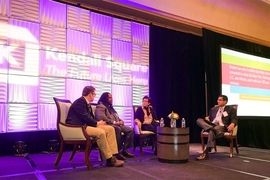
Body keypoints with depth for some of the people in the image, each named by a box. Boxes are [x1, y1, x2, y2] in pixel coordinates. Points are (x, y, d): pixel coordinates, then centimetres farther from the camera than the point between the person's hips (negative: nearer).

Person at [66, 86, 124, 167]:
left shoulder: (87, 103, 17)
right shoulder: (80, 102, -13)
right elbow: (85, 118, -22)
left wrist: (98, 122, -1)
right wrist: (97, 123, -8)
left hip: (85, 125, 10)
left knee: (110, 129, -4)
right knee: (101, 132, -33)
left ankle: (113, 155, -9)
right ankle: (109, 159, -20)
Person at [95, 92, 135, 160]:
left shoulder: (110, 107, 28)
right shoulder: (100, 107, -2)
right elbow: (101, 118, -19)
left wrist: (120, 121, 4)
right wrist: (115, 122, -19)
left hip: (117, 125, 9)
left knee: (130, 129, -9)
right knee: (117, 129, -40)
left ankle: (125, 150, -10)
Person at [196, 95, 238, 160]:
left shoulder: (230, 109, 14)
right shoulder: (213, 109, 28)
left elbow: (234, 119, 0)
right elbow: (209, 118, 30)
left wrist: (232, 124, -23)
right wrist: (207, 118, 5)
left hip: (222, 126, -5)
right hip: (211, 125, 5)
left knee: (212, 132, -39)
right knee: (199, 120, -22)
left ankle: (206, 153, -38)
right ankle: (213, 130, -41)